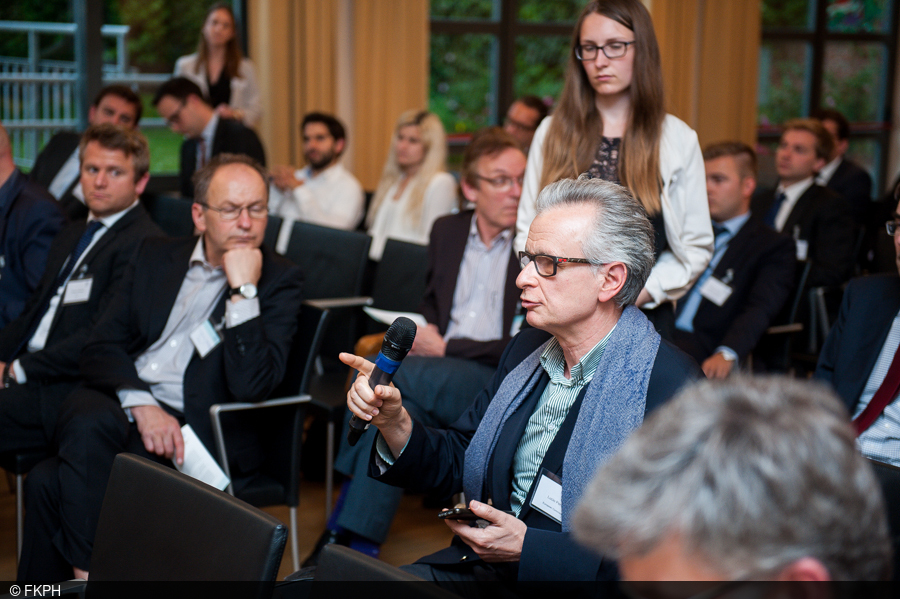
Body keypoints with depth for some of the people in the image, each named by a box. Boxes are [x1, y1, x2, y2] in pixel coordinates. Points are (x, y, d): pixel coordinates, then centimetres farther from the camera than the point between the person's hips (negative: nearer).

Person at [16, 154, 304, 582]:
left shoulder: (278, 281, 1)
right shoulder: (156, 257, 15)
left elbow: (251, 386, -12)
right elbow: (101, 349, 7)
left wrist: (243, 290, -16)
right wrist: (141, 404, -12)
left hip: (194, 433, -4)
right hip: (119, 402, 5)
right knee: (89, 421, -31)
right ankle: (89, 570, -23)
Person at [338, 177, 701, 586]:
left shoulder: (672, 387, -15)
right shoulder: (525, 349, 8)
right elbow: (454, 465, 14)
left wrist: (527, 548, -19)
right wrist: (395, 422, -5)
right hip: (480, 565, 6)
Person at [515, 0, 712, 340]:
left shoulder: (678, 140, 0)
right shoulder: (552, 133, 5)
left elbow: (695, 247, 0)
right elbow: (528, 229, 7)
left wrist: (640, 292, -11)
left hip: (643, 317, -1)